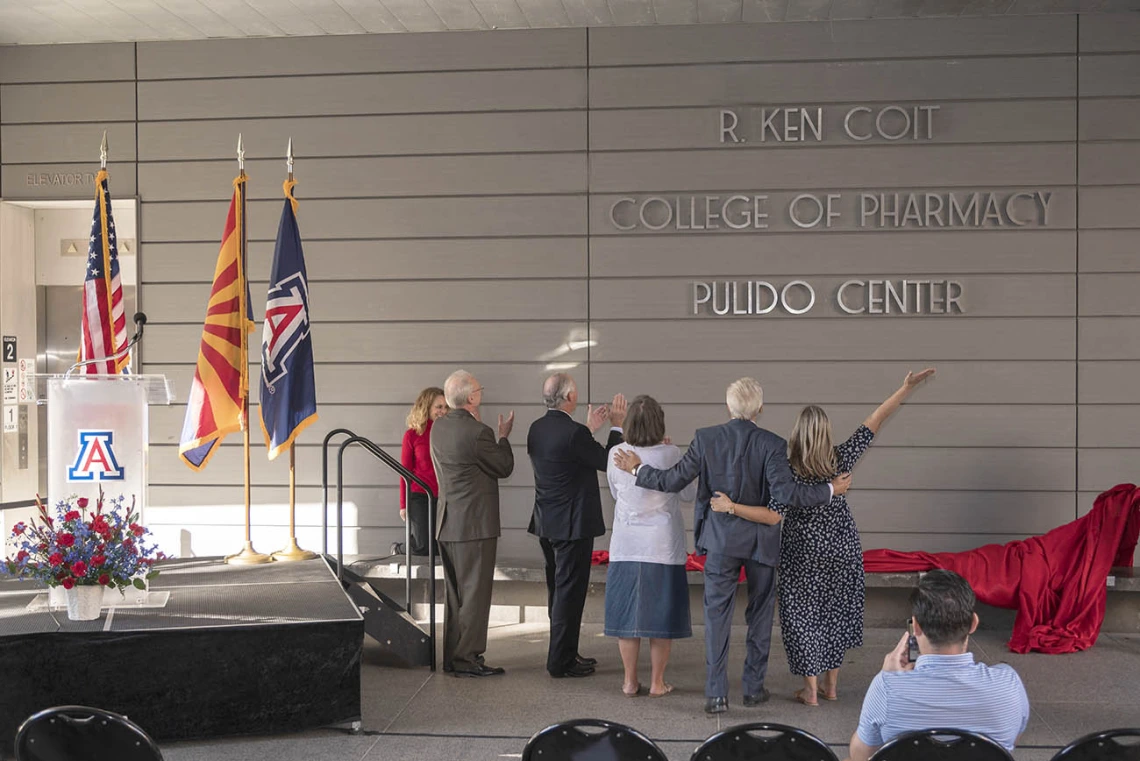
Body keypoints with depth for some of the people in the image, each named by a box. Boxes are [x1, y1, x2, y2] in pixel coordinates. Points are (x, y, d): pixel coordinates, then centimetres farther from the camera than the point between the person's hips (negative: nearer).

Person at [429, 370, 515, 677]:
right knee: (475, 593, -1)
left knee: (454, 593, 16)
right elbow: (504, 467, -7)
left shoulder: (438, 427, 6)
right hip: (475, 523, -8)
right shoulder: (477, 432, -19)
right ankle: (467, 658, 3)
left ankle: (452, 656, 23)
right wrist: (504, 436, 8)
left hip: (446, 524, 8)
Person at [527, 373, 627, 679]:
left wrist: (589, 429, 20)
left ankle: (564, 654, 29)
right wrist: (616, 426, 0)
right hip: (572, 524, -9)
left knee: (558, 590, 18)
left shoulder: (536, 428, 4)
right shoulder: (574, 433, -22)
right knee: (569, 591, 0)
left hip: (547, 523, 9)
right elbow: (608, 461, -11)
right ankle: (561, 661, 6)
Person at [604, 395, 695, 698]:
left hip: (626, 545, 2)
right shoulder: (671, 454, -11)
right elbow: (689, 494, 1)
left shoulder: (617, 455, -5)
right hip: (663, 545, -2)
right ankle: (657, 682, 13)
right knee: (660, 613, 8)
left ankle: (630, 681, 15)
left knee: (627, 613, 10)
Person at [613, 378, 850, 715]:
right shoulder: (772, 444, -12)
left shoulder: (705, 438, -7)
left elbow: (673, 481, -5)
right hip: (761, 541, 0)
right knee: (760, 614, 15)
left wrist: (638, 469, 11)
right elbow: (785, 492, -20)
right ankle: (754, 687, 21)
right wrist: (830, 490, -9)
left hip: (720, 539, 1)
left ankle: (716, 693, 3)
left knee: (717, 615, 5)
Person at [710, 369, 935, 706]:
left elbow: (773, 515, -27)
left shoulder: (789, 471, -21)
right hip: (841, 549, 4)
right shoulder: (841, 460, -12)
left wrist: (730, 506, -26)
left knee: (802, 615, 8)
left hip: (804, 554, -4)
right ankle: (831, 685, 25)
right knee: (835, 612, 17)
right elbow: (875, 420, -6)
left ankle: (811, 690, 11)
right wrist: (906, 388, 0)